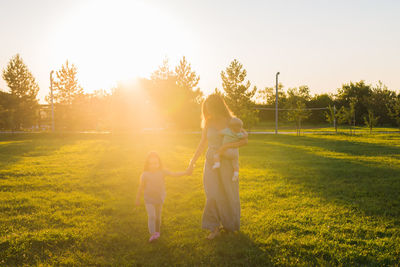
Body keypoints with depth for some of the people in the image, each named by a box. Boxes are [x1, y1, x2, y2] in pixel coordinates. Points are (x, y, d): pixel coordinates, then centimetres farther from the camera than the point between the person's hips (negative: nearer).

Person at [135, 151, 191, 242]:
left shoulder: (162, 172, -8)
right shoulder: (145, 175, -12)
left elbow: (174, 174, -13)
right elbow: (141, 188, -3)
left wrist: (185, 172, -25)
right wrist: (138, 200, 4)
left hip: (159, 199, 3)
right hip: (149, 199, -3)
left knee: (158, 217, 15)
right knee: (151, 216, -17)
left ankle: (157, 232, 35)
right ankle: (152, 234, -18)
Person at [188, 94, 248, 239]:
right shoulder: (208, 123, 3)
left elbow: (245, 140, -13)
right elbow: (202, 144, 13)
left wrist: (226, 146, -24)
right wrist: (193, 161, 14)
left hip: (226, 162, -2)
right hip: (211, 162, 2)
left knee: (228, 194, 9)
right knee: (212, 194, -6)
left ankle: (230, 224, 29)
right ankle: (214, 227, 0)